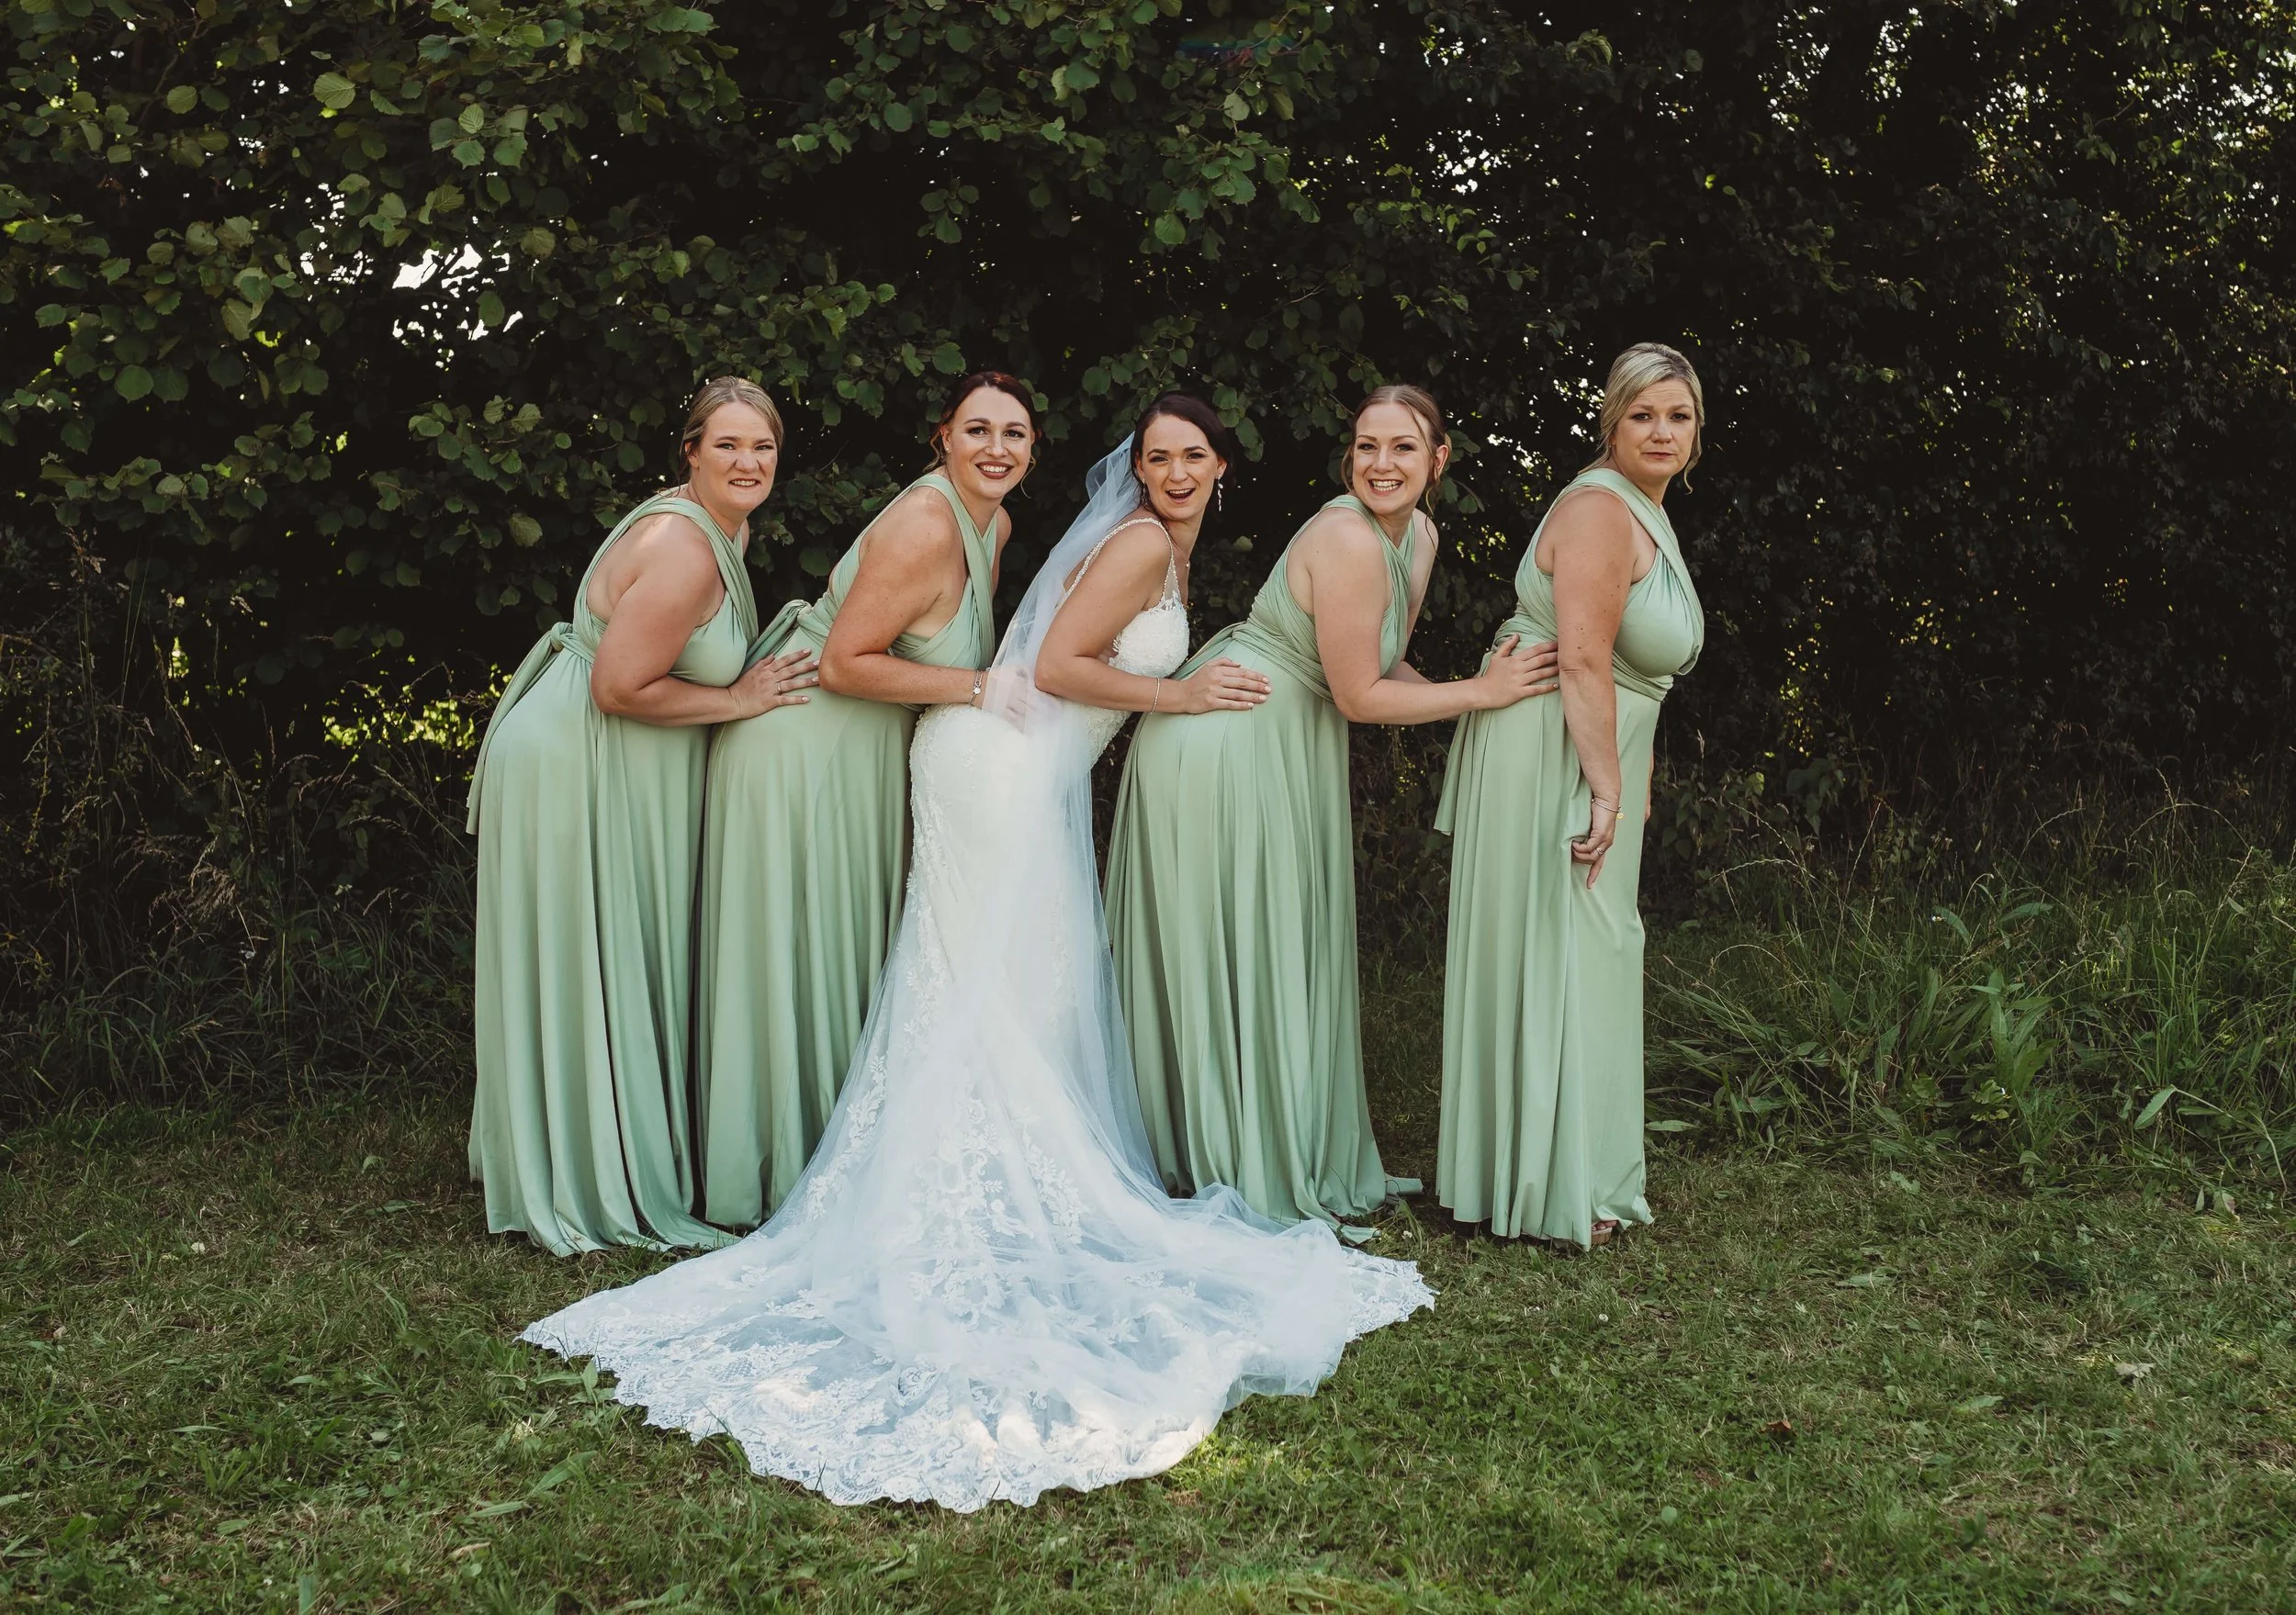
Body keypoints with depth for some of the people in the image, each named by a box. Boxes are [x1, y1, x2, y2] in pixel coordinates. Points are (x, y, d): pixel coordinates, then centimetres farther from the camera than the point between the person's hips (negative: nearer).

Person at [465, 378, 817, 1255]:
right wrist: (738, 701, -16)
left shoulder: (725, 526, 8)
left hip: (624, 775, 11)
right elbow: (620, 688, -26)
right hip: (577, 769, -11)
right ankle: (593, 1182, 12)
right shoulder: (684, 551, -25)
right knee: (589, 975, 0)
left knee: (629, 966, 18)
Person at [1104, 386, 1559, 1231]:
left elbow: (1386, 665, 11)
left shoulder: (1418, 536, 4)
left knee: (1285, 956, 16)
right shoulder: (1348, 541, -24)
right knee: (1239, 958, 0)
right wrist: (1480, 692, -14)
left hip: (1284, 750, 10)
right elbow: (1359, 696, -21)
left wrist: (1477, 696, -4)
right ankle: (1258, 1170, 12)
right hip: (1224, 743, -10)